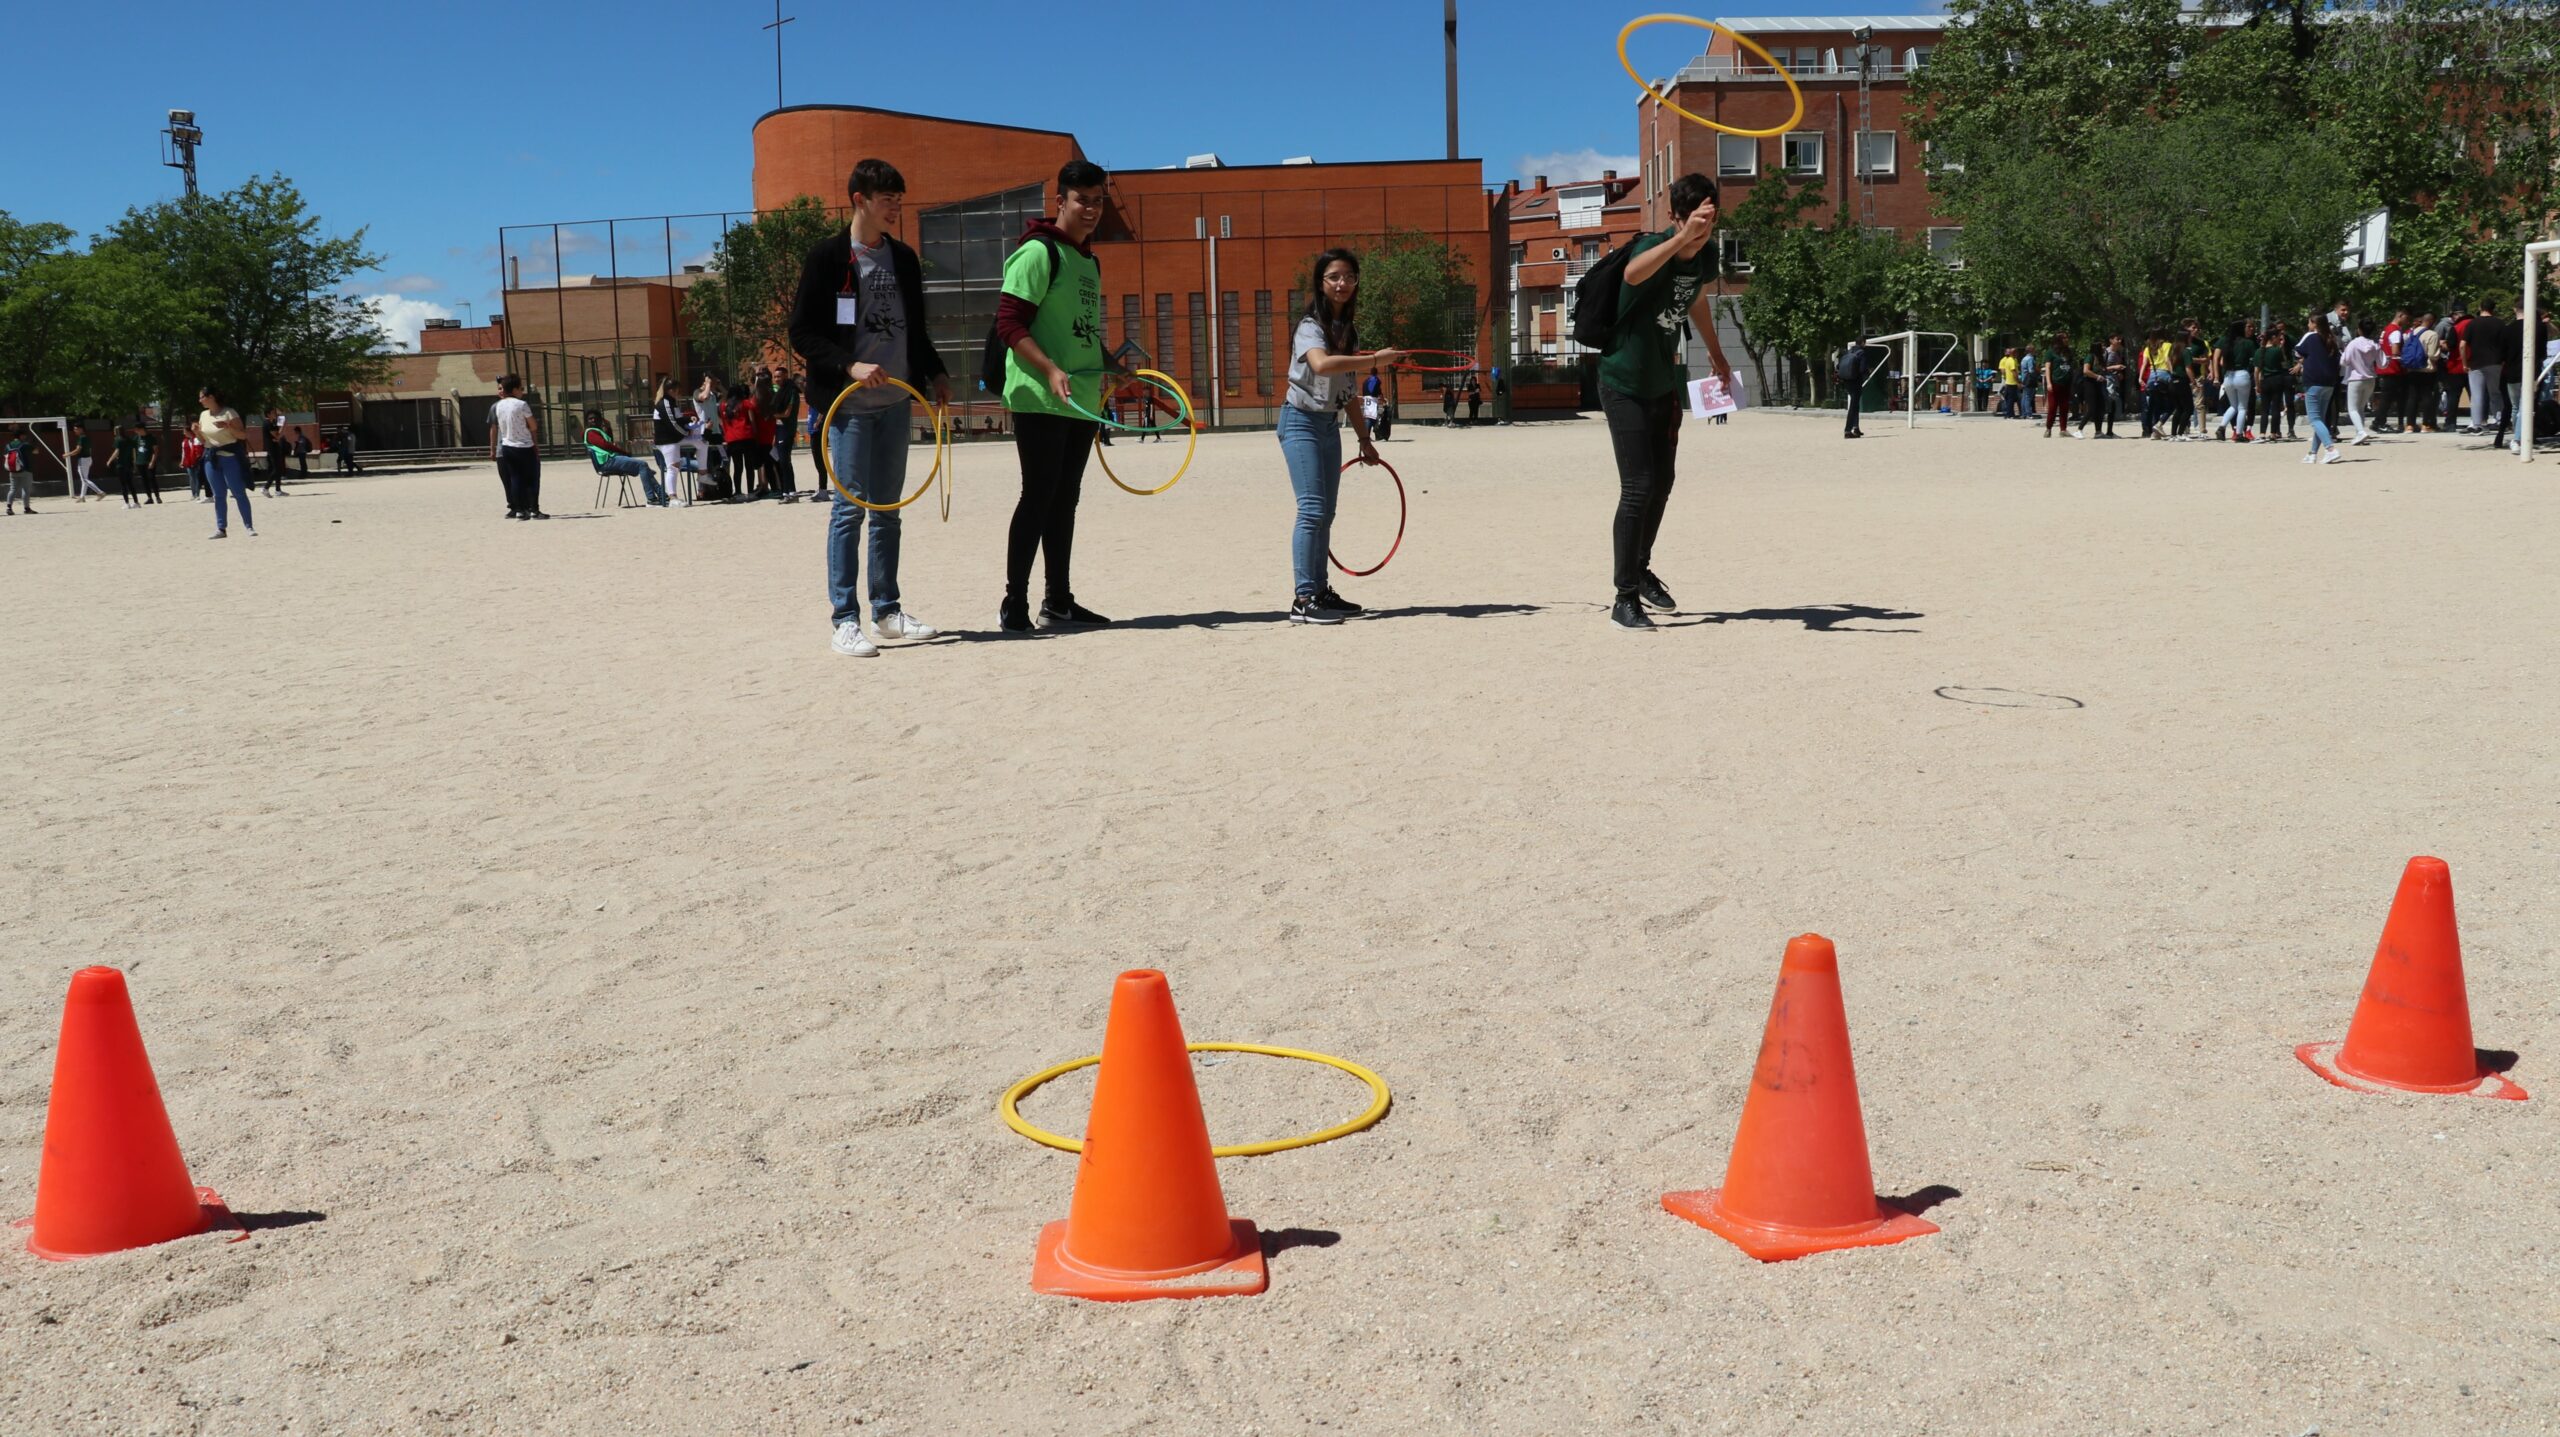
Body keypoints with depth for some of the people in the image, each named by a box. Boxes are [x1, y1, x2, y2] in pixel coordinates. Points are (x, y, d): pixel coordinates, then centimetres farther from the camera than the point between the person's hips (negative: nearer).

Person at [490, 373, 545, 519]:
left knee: (514, 480, 9)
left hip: (506, 449, 5)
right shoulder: (522, 405, -12)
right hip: (525, 448, -5)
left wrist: (493, 449, 16)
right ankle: (533, 510, 0)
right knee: (532, 480, 3)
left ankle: (518, 510, 7)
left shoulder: (497, 407, 4)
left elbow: (494, 429, 9)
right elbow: (534, 426, -10)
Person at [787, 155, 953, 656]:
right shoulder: (828, 257, -5)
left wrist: (935, 373, 7)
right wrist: (849, 366, -19)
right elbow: (802, 334, -8)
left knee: (888, 510, 11)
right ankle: (845, 620, -1)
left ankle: (887, 610, 18)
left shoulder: (903, 259, 13)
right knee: (850, 509, -5)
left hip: (896, 402, 6)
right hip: (849, 405, -6)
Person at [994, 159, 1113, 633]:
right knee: (1039, 494, -9)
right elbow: (1009, 324, -16)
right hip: (1039, 398, -8)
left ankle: (1058, 602, 18)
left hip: (1080, 400, 8)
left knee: (1065, 498, 11)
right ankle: (1014, 604, -4)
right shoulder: (1038, 252, -9)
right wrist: (1051, 371, -26)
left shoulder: (1090, 262, 17)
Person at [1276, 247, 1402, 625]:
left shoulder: (1349, 330, 11)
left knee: (1325, 512, 11)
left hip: (1330, 424, 8)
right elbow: (1321, 364, -38)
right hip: (1302, 421, -8)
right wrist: (1375, 359, -37)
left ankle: (1320, 591, 18)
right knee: (1312, 509, -16)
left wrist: (1364, 439, 17)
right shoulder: (1311, 326, -15)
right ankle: (1302, 600, -17)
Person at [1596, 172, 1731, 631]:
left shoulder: (1706, 256, -4)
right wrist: (1683, 238, -64)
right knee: (1638, 487, -12)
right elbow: (1632, 274, -52)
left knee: (1662, 483, 15)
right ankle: (1624, 598, -3)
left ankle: (1641, 570, 36)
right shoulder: (1652, 247, -26)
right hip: (1624, 383, -7)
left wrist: (1716, 354, 29)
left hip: (1665, 382, 7)